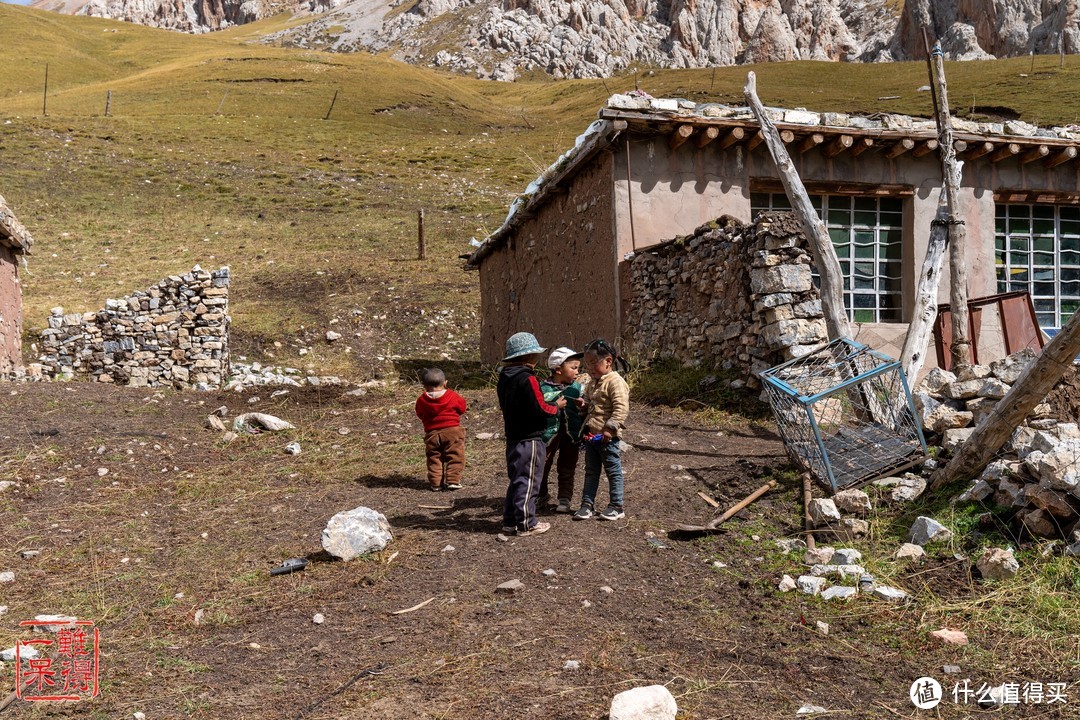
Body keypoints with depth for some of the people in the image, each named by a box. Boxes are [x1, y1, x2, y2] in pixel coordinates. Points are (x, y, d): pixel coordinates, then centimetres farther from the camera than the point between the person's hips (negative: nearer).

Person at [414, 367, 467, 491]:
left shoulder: (421, 400, -1)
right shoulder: (453, 396, -3)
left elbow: (420, 414, 12)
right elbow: (462, 408, 11)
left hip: (432, 433, 2)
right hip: (452, 431, -1)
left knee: (434, 458, 12)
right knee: (454, 457, 5)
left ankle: (435, 482, 10)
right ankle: (453, 480, -1)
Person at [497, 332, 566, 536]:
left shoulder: (504, 377, 8)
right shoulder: (528, 379, -20)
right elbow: (540, 409, -21)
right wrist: (556, 406, -2)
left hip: (513, 437, 9)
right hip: (529, 439, -9)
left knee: (516, 479, 18)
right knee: (529, 481, 0)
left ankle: (510, 520, 23)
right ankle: (526, 524, 7)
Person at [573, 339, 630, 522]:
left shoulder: (615, 382, -16)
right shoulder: (593, 383, 13)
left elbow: (621, 408, -22)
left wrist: (610, 428, -26)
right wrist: (584, 405, 3)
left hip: (606, 437, -9)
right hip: (590, 435, 9)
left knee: (613, 471, 5)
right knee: (591, 472, 14)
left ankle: (616, 507, 14)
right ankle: (587, 504, 21)